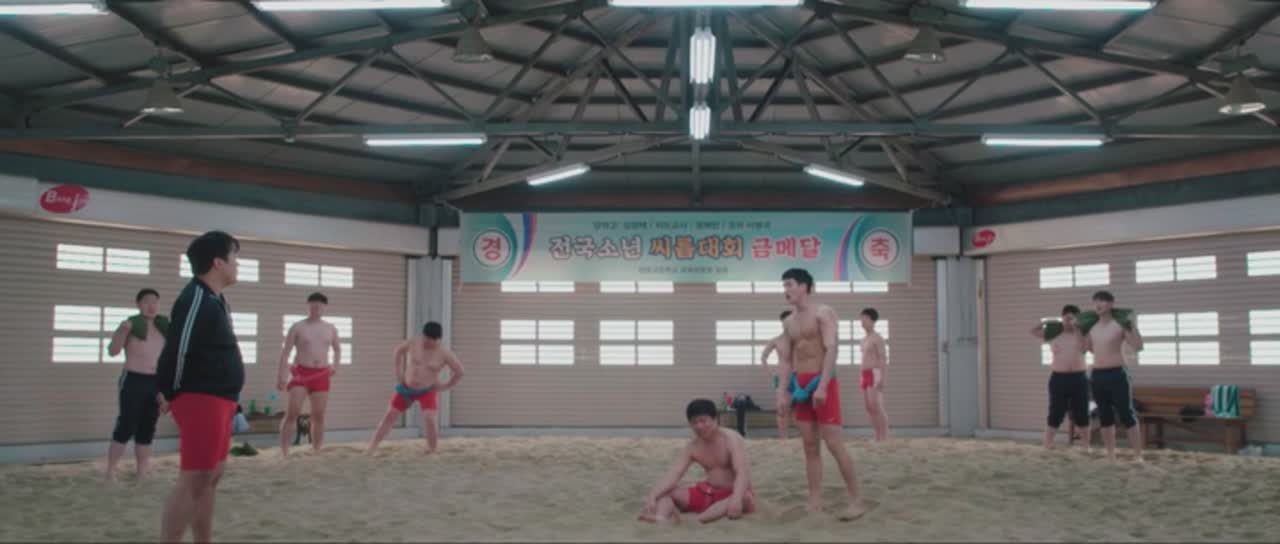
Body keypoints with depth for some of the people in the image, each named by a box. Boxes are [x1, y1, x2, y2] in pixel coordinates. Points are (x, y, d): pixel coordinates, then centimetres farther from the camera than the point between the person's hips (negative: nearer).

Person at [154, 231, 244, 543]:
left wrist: (227, 400, 15)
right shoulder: (196, 298, -17)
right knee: (193, 480, -9)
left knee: (211, 477, 15)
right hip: (201, 400, -10)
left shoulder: (215, 298, 14)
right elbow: (178, 348, -20)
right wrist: (171, 394, -9)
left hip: (217, 399, 10)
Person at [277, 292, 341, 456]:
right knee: (293, 412, -13)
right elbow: (285, 352, -4)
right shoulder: (297, 327, -1)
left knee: (319, 415, 3)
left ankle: (316, 452, 13)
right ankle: (284, 452, -8)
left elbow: (337, 349, 24)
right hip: (300, 371, -3)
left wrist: (335, 365, 7)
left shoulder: (331, 329, 9)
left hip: (321, 374, 3)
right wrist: (280, 376, -11)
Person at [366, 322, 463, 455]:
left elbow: (459, 372, -8)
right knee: (390, 415, 4)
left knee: (429, 418, -23)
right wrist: (399, 372, 5)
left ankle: (432, 451, -8)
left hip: (427, 391, -3)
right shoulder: (413, 342, -12)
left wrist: (445, 387, -7)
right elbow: (399, 350, 9)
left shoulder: (444, 353, -18)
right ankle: (372, 447, 14)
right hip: (406, 387, 3)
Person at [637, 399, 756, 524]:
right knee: (664, 493, -11)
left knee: (745, 498, -40)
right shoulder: (691, 448, -1)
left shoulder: (732, 439, -15)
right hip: (709, 492, 5)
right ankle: (661, 518, -45)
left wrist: (736, 499, -48)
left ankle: (698, 519, -57)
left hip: (735, 493, -5)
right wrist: (652, 497, -31)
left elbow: (743, 473, -29)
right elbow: (672, 475, -13)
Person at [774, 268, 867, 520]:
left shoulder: (823, 313, -6)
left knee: (834, 444, -10)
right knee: (810, 447, 6)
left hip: (822, 382, -7)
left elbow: (831, 350, -16)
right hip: (800, 385, 7)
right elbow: (785, 359, 13)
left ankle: (856, 501, -3)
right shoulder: (788, 322, 14)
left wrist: (822, 386, -24)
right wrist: (783, 391, 1)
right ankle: (814, 502, 9)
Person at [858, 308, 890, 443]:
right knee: (868, 407, 4)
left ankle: (885, 436, -9)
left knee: (876, 406, -13)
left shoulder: (877, 338, -6)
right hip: (865, 375, 9)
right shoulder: (865, 340, 20)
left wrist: (882, 378, -21)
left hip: (875, 374, -9)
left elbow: (883, 358, -13)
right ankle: (878, 436, 7)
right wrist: (861, 378, 18)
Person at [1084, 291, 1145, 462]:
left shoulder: (1120, 325, -7)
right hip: (1097, 375, 6)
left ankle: (1138, 456, -1)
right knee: (1105, 417, 9)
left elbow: (1138, 345, -14)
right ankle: (1110, 455, 17)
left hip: (1117, 374, -6)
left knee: (1127, 416, -5)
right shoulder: (1092, 326, 11)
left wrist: (1133, 326, -23)